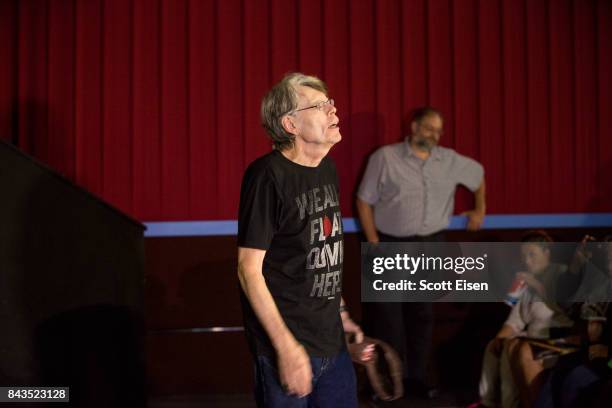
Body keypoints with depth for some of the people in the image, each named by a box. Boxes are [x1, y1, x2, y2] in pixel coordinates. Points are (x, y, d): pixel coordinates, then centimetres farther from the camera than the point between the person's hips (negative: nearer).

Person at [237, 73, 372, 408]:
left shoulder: (327, 168, 8)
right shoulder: (267, 175, -16)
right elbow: (249, 269, -17)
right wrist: (286, 347, -19)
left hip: (332, 341, 7)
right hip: (289, 344, -7)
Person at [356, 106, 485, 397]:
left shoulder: (450, 160, 6)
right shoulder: (385, 157, -6)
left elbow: (478, 174, 26)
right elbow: (364, 201, -3)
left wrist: (479, 210, 26)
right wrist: (373, 242, -10)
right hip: (391, 245, -4)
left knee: (422, 314, 8)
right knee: (387, 316, -5)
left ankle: (416, 378, 18)